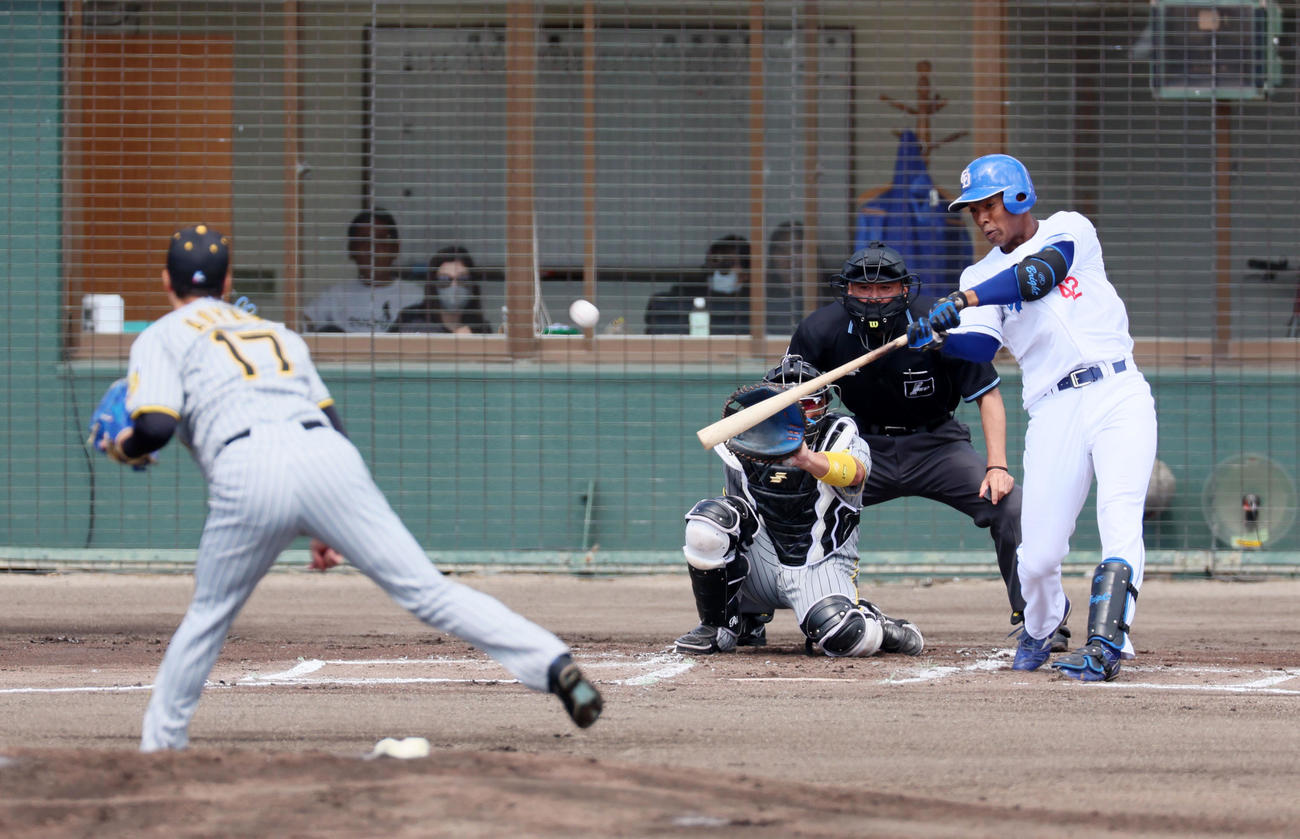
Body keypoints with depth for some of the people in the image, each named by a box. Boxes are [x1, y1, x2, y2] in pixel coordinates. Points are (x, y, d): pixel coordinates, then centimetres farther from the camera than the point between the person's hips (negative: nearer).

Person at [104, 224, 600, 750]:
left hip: (248, 474, -3)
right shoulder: (276, 332, 35)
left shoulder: (162, 338, 20)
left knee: (208, 616, 18)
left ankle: (160, 744, 21)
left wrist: (125, 448, 25)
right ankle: (551, 662, -18)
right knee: (427, 591, -3)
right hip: (330, 458, 3)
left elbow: (156, 426, 2)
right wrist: (330, 529, 32)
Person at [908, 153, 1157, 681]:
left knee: (1119, 518, -23)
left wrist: (962, 300, -25)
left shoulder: (1068, 229, 6)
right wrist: (937, 336, -23)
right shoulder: (982, 275, 15)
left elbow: (1041, 273, -16)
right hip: (1054, 414, 3)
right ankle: (1040, 627, 26)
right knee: (1037, 558, -4)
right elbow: (982, 346, -2)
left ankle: (1107, 644, -27)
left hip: (1118, 395, -3)